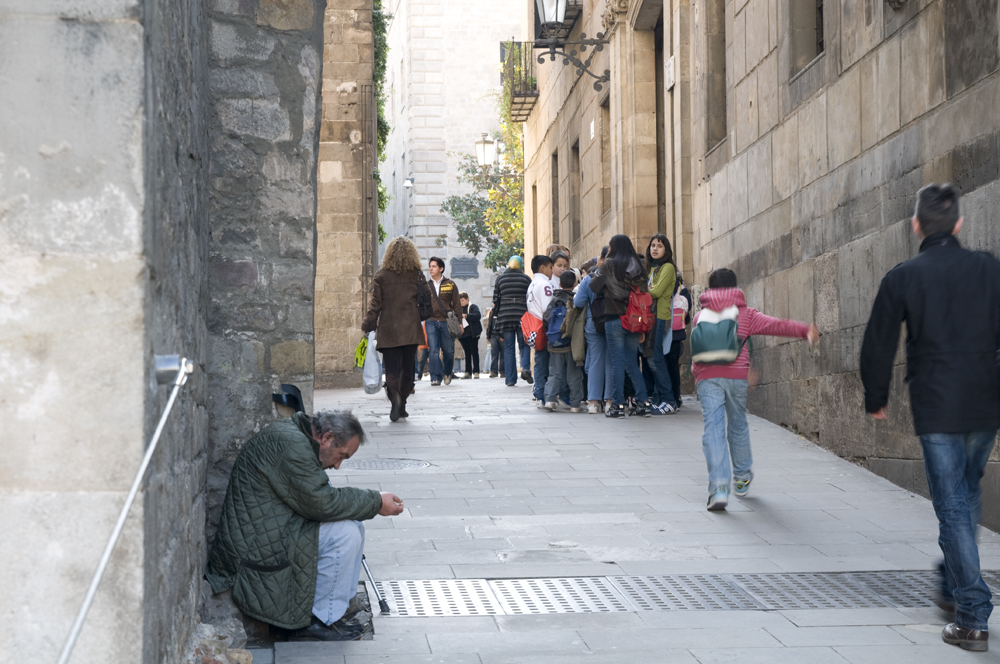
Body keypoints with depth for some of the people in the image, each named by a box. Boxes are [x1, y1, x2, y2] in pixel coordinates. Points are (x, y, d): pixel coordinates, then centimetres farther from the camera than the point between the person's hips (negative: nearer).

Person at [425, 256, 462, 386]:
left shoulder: (450, 285, 6)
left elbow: (457, 305, 7)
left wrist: (459, 322, 1)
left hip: (447, 322, 0)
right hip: (431, 322, 1)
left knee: (448, 351, 5)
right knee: (433, 351, -9)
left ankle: (447, 372, 29)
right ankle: (436, 378, -8)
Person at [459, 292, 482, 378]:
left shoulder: (473, 307, 0)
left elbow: (478, 315, -16)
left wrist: (466, 316, -25)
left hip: (472, 334, -5)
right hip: (463, 334, 5)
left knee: (474, 353, -3)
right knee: (467, 353, 8)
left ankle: (476, 372, -2)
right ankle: (468, 372, 10)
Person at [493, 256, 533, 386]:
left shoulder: (500, 279, 7)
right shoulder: (526, 279, 3)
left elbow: (495, 300, 7)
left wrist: (496, 314, 15)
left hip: (505, 316, 1)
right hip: (522, 316, -1)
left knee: (508, 348, 4)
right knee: (524, 345, 10)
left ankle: (510, 379, 2)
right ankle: (525, 368, -15)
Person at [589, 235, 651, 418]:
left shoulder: (610, 264, -6)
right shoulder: (638, 265, 7)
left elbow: (594, 287, -3)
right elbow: (644, 291, 9)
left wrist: (598, 272, 15)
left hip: (614, 319, -4)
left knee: (617, 362, -1)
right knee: (632, 362, 11)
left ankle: (618, 405, -1)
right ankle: (643, 402, 6)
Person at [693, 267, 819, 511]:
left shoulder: (700, 316, 19)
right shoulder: (745, 314, 12)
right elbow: (775, 325, 2)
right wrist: (804, 330, 1)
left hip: (706, 376, 0)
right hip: (737, 374, 0)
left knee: (713, 428, -7)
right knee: (738, 425, 18)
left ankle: (719, 487, -21)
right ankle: (742, 478, 34)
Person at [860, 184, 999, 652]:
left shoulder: (903, 278, -4)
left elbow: (877, 347, 0)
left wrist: (876, 400, 14)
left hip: (936, 411, -3)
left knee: (953, 507, -1)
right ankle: (955, 589, 32)